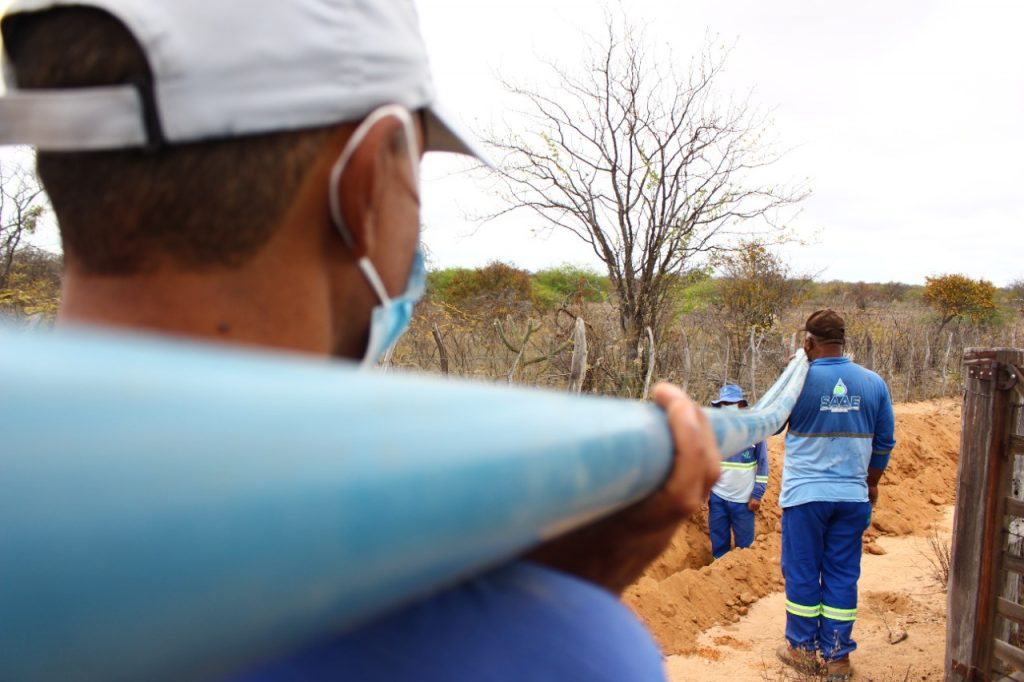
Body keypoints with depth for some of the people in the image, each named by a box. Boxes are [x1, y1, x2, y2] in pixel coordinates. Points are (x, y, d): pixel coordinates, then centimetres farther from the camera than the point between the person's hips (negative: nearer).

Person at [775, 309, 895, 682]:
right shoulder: (874, 383, 0)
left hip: (805, 494, -3)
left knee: (802, 572, 10)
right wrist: (872, 483, 24)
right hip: (853, 496, 3)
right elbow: (884, 443, 10)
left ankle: (804, 648, 22)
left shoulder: (798, 382, -12)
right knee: (843, 575, 11)